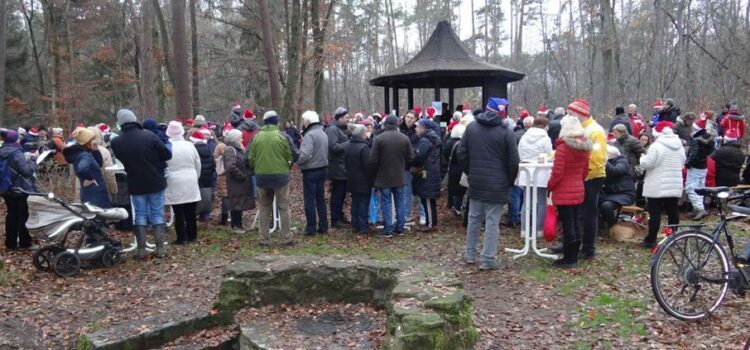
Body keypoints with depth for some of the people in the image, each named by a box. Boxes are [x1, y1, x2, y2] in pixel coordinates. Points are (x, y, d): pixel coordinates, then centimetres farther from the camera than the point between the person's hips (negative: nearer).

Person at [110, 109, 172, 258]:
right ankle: (160, 248, 5)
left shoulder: (116, 142, -7)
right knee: (157, 214, 6)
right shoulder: (150, 136, -15)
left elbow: (120, 159, 7)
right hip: (156, 182, -1)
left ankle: (141, 249, 11)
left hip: (135, 184, 2)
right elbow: (167, 155, -8)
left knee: (140, 215, 11)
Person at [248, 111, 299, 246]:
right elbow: (295, 155, -7)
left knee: (264, 208, 14)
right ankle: (287, 238, 10)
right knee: (283, 207, 7)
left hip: (262, 177, 3)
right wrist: (288, 163, 13)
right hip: (280, 176, -3)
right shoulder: (283, 136, -8)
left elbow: (250, 159, 6)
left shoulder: (256, 137, 2)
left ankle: (264, 239, 16)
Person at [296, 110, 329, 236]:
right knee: (320, 199, 15)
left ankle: (311, 228, 7)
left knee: (309, 200, 2)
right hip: (323, 169, 8)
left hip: (311, 171, -8)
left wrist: (296, 162, -15)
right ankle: (323, 227, 20)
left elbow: (305, 154, -29)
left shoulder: (310, 135, -19)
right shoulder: (323, 133, 10)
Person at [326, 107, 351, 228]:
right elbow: (334, 147, -25)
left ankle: (340, 217, 25)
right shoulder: (332, 129, -15)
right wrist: (349, 143, -19)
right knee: (337, 194, -3)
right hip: (337, 168, -10)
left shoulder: (342, 129, 18)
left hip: (343, 167, 10)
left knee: (342, 193, 15)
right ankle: (335, 220, 5)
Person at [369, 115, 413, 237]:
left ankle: (387, 229, 3)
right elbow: (409, 158, 6)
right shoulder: (405, 138, 0)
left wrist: (374, 174, 4)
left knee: (386, 203, 2)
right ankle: (399, 228, 14)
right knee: (400, 202, 10)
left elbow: (373, 160, -11)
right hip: (400, 177, 3)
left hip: (384, 177, -3)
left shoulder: (379, 138, -12)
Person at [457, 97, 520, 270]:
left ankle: (470, 254, 24)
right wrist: (509, 181, 6)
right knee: (492, 222, 0)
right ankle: (488, 259, 3)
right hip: (497, 185, -4)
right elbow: (513, 162, -9)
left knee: (474, 218, 15)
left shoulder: (471, 127, 4)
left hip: (475, 182, 4)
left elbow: (461, 154, 5)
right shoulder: (506, 132, -10)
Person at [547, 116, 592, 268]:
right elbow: (585, 171, 14)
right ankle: (574, 257, 21)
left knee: (567, 225, -1)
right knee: (576, 223, 13)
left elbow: (557, 173, -17)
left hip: (563, 193, -7)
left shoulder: (563, 147, -16)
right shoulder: (584, 148, 7)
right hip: (578, 191, 7)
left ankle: (568, 259, 6)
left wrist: (549, 186, -3)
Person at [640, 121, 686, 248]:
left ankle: (651, 240, 0)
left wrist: (642, 157, 3)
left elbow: (646, 163, -17)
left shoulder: (656, 146, -15)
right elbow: (682, 162, 16)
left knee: (655, 213, -3)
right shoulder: (680, 146, 8)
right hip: (675, 186, 7)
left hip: (657, 187, -6)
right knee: (673, 212, 11)